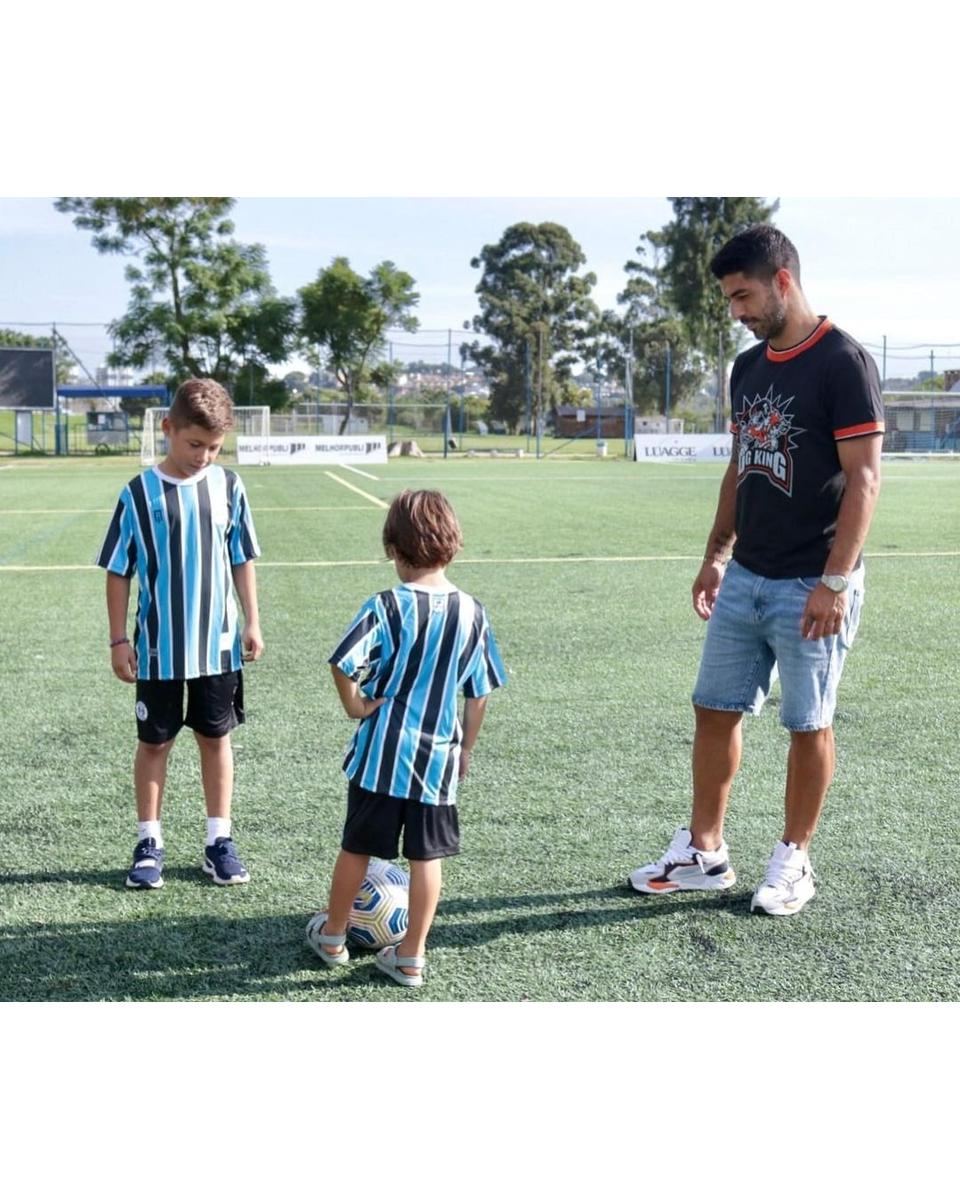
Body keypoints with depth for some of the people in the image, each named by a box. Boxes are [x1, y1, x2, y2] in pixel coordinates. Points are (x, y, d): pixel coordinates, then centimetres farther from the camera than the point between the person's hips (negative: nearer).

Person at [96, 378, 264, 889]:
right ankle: (149, 842, 21)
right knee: (154, 741, 9)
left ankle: (219, 840, 21)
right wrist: (118, 640, -5)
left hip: (218, 644, 2)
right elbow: (118, 572, -3)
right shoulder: (139, 493, -9)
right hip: (158, 648, -2)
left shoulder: (228, 487, -3)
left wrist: (252, 622, 4)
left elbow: (242, 560, 6)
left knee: (216, 737, 11)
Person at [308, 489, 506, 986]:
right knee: (427, 856, 11)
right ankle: (410, 958, 17)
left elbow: (343, 664, -24)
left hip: (382, 753, -2)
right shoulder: (473, 613, -1)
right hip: (439, 757, 3)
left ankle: (332, 936, 31)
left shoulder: (387, 606, -13)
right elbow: (479, 694, 6)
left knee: (357, 847, 13)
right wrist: (465, 748, 17)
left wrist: (356, 706, -7)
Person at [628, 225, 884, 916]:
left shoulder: (843, 361, -12)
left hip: (810, 587, -7)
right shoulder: (748, 368, 11)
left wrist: (834, 581, -20)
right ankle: (704, 854, 21)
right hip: (744, 579, 8)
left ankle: (794, 862, 20)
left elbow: (864, 478, -16)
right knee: (715, 710, 10)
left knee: (808, 725, 4)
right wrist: (716, 556, 15)